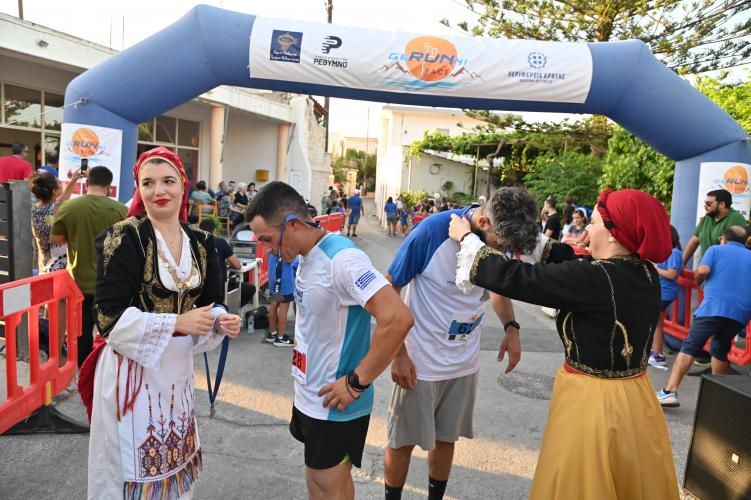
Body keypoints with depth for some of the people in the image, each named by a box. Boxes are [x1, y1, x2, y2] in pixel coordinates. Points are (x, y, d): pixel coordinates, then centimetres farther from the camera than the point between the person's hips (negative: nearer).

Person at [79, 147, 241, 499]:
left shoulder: (200, 244, 2)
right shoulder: (124, 238, -15)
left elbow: (211, 303, 9)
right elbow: (109, 316, -19)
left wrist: (222, 321, -13)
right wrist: (177, 322, -23)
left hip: (177, 367, 6)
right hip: (132, 368, -5)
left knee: (173, 460, 20)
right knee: (132, 466, 10)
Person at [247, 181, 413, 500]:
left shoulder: (341, 258, -25)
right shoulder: (306, 257, 3)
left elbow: (398, 319, -32)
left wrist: (357, 382, -24)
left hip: (336, 404, -8)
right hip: (309, 398, 8)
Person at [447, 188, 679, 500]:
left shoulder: (595, 278, -26)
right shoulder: (646, 274, -1)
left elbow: (515, 279, -22)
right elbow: (569, 266, 10)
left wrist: (467, 239, -8)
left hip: (593, 404, -7)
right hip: (635, 400, 7)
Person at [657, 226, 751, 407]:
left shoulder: (716, 249, 10)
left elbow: (702, 271, -8)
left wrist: (698, 281, 13)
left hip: (713, 308, -4)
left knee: (689, 348, -5)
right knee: (720, 352, 22)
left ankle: (670, 391, -14)